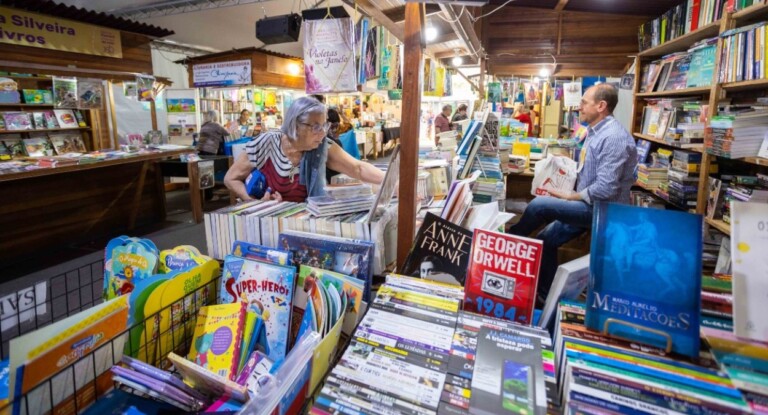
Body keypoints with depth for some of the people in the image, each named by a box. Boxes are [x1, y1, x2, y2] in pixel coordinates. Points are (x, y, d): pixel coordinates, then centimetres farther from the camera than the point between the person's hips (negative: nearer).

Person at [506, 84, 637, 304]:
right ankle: (546, 294, 19)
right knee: (546, 239, 5)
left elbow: (606, 189, -27)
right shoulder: (595, 131, 10)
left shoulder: (614, 137, -22)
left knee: (540, 204, -21)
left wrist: (572, 196, -16)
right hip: (587, 203, 10)